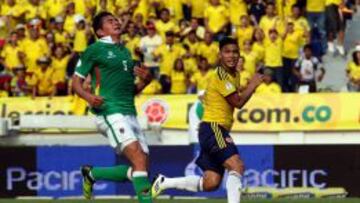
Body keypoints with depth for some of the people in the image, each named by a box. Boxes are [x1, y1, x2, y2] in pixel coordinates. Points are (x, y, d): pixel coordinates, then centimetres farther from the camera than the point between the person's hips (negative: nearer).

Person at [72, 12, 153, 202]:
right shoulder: (94, 50, 2)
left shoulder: (125, 52, 23)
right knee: (139, 160, -22)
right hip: (110, 112, -8)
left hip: (130, 113, 8)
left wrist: (145, 81, 6)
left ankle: (92, 174, 22)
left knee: (137, 169, 3)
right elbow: (76, 81, 2)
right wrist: (89, 96, -18)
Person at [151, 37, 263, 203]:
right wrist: (253, 85, -8)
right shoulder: (220, 76, -13)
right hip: (212, 128, -9)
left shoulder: (234, 75, 16)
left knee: (211, 184, 6)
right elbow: (238, 102, -18)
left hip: (220, 130, 9)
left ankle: (164, 182, 18)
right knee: (237, 165, -26)